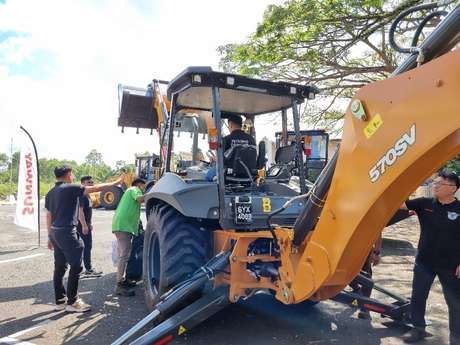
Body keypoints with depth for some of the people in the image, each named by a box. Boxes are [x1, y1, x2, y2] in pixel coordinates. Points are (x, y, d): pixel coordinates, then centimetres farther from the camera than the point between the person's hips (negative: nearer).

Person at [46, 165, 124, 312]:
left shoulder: (50, 193, 12)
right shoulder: (70, 188, -12)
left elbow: (49, 216, 15)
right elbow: (95, 188, -15)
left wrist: (50, 236, 20)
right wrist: (116, 182, -9)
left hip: (55, 232, 9)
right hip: (67, 232, -9)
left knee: (60, 267, 13)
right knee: (76, 266, -1)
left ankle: (60, 300, 20)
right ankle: (72, 302, 4)